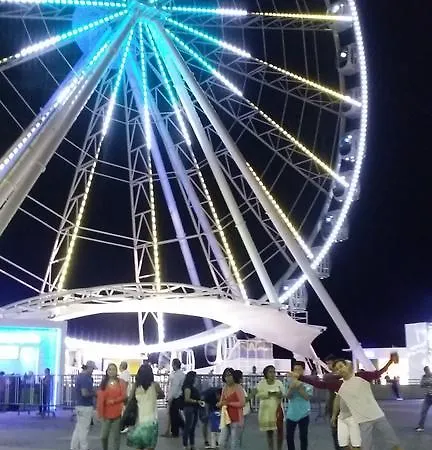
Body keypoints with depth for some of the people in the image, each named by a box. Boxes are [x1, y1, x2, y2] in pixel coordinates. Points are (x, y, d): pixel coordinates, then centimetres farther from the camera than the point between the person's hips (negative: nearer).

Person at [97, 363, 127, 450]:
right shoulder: (103, 383, 3)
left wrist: (114, 401, -16)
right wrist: (100, 412, -6)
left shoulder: (121, 382, 2)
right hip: (106, 413, 1)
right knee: (103, 436, 2)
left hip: (117, 413, -1)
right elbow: (100, 398, -1)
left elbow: (124, 396, -2)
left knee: (115, 436, 5)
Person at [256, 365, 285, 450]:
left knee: (280, 430, -1)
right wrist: (268, 393, -21)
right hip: (266, 410, -1)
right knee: (269, 431, 7)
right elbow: (258, 395, -9)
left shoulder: (279, 382, 4)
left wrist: (280, 394, -21)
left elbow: (284, 394, 0)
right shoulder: (261, 383, 0)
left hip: (277, 410, 1)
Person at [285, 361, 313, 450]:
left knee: (303, 436, 5)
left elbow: (307, 397, -13)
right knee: (289, 436, 7)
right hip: (291, 413, 2)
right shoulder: (290, 381, 1)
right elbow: (288, 396, -4)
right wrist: (292, 387, -22)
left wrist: (299, 387, -21)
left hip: (303, 413, -2)